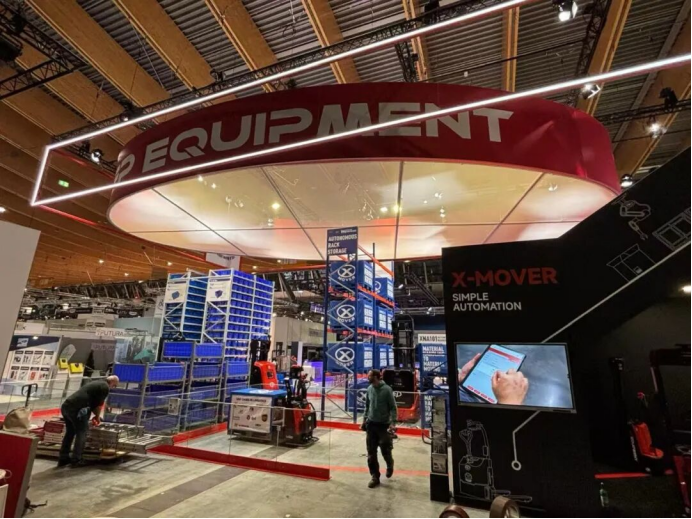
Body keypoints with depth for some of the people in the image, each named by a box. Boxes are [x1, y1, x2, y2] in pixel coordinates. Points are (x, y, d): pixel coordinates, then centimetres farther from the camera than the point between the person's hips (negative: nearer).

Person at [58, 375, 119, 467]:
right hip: (76, 409, -9)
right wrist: (97, 416, 20)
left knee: (69, 433, 22)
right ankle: (76, 460, 7)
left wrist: (96, 415, 40)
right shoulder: (105, 387, -2)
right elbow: (99, 404, 2)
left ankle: (63, 459, 28)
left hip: (66, 406, 9)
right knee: (81, 433, 4)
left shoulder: (97, 383, 26)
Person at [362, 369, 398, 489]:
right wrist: (365, 419, 9)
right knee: (371, 453, 6)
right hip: (371, 424, 4)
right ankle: (375, 477, 20)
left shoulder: (386, 389, -14)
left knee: (385, 450, 8)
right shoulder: (369, 389, 0)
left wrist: (392, 422, -17)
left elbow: (393, 407, -11)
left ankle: (390, 466, 40)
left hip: (384, 425, -4)